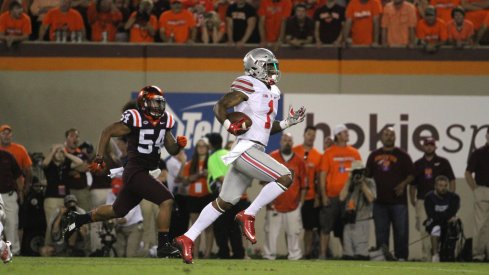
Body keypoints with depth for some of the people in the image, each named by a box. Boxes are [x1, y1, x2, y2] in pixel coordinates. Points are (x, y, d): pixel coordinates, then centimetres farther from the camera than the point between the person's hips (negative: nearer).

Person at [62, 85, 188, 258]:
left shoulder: (164, 122, 8)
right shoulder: (135, 120, -13)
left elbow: (172, 150, 15)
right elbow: (107, 132, -6)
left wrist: (179, 144, -8)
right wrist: (99, 159, -8)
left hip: (145, 172, 9)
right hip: (134, 171, -9)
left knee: (118, 211, 20)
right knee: (166, 200, -20)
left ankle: (78, 219, 36)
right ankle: (163, 245, -14)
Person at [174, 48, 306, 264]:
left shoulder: (269, 92, 20)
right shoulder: (249, 87, -7)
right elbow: (220, 106, -7)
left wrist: (288, 122, 15)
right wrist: (230, 125, -19)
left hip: (254, 151, 10)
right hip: (246, 148, -10)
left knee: (224, 202, 10)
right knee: (285, 178, -18)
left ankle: (187, 238, 13)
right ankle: (248, 216, -11)